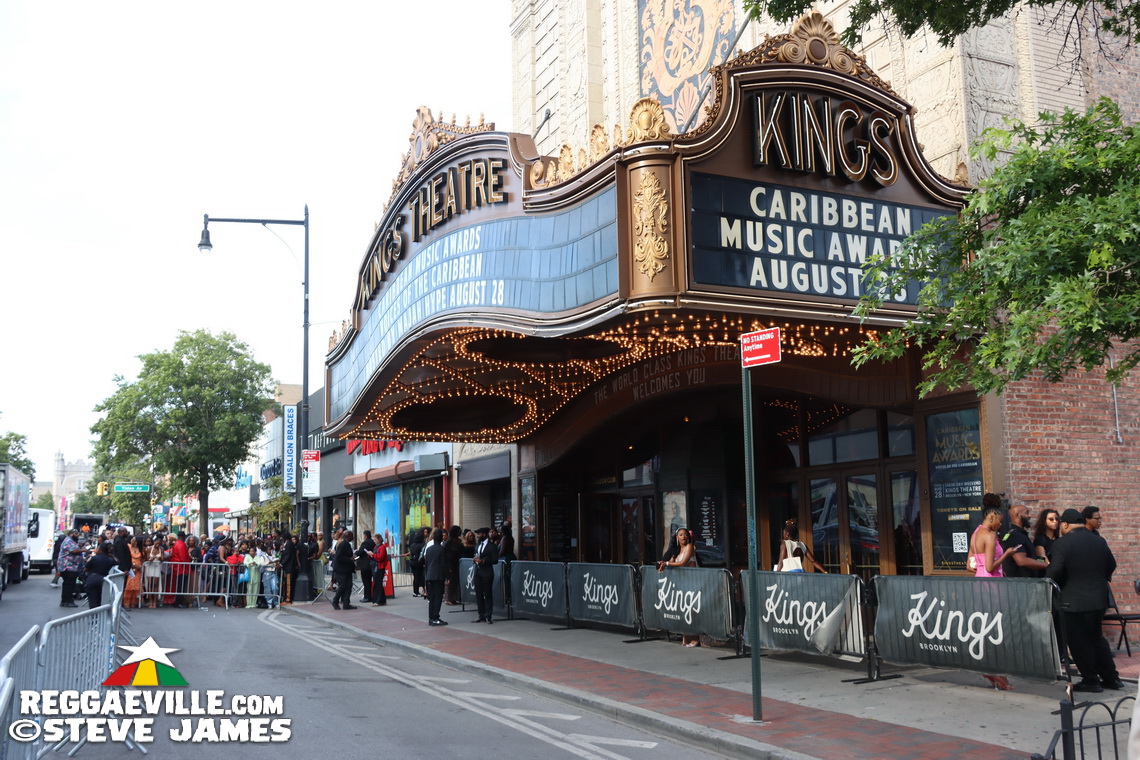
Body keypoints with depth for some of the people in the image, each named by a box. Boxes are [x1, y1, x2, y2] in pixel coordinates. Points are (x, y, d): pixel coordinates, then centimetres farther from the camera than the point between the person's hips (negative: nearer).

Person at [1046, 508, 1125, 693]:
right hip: (1099, 598, 7)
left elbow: (1054, 571, -20)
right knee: (1097, 638, 20)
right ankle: (1111, 678, 24)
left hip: (1074, 600, -7)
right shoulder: (1099, 541, 4)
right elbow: (1111, 565, 14)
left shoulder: (1062, 543, -15)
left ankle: (1091, 681, 9)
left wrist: (1046, 580, 0)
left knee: (1079, 642, 4)